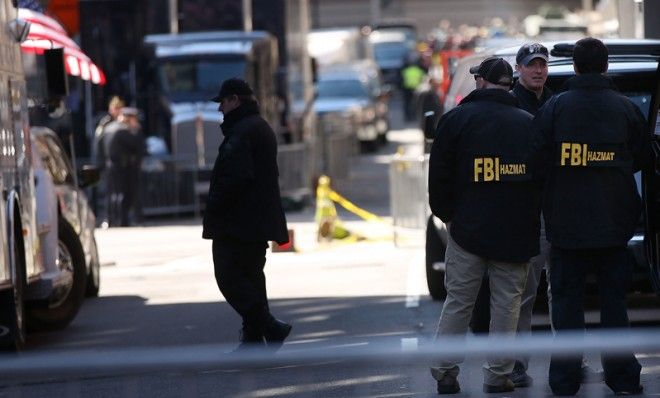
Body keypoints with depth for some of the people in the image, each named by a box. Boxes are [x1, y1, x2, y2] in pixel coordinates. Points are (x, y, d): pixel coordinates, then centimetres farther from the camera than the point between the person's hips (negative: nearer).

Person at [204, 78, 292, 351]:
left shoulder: (241, 132, -15)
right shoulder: (262, 128, 19)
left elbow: (234, 177, -24)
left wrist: (214, 207, -15)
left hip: (238, 222, -10)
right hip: (259, 222, 10)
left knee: (229, 278, -9)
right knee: (251, 276, 13)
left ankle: (270, 328, -17)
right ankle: (253, 339, 14)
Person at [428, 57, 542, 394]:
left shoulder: (456, 118, -2)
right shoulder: (529, 123, 2)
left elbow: (439, 173, -1)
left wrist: (446, 214, 10)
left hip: (468, 227, 0)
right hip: (516, 230, 0)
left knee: (458, 302, 7)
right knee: (507, 303, 5)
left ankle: (445, 372, 6)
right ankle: (498, 375, 4)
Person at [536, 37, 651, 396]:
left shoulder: (554, 107, -6)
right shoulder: (625, 108, -3)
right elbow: (643, 158, 5)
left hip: (566, 221, -1)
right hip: (613, 220, 1)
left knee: (566, 298, 6)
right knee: (614, 297, 9)